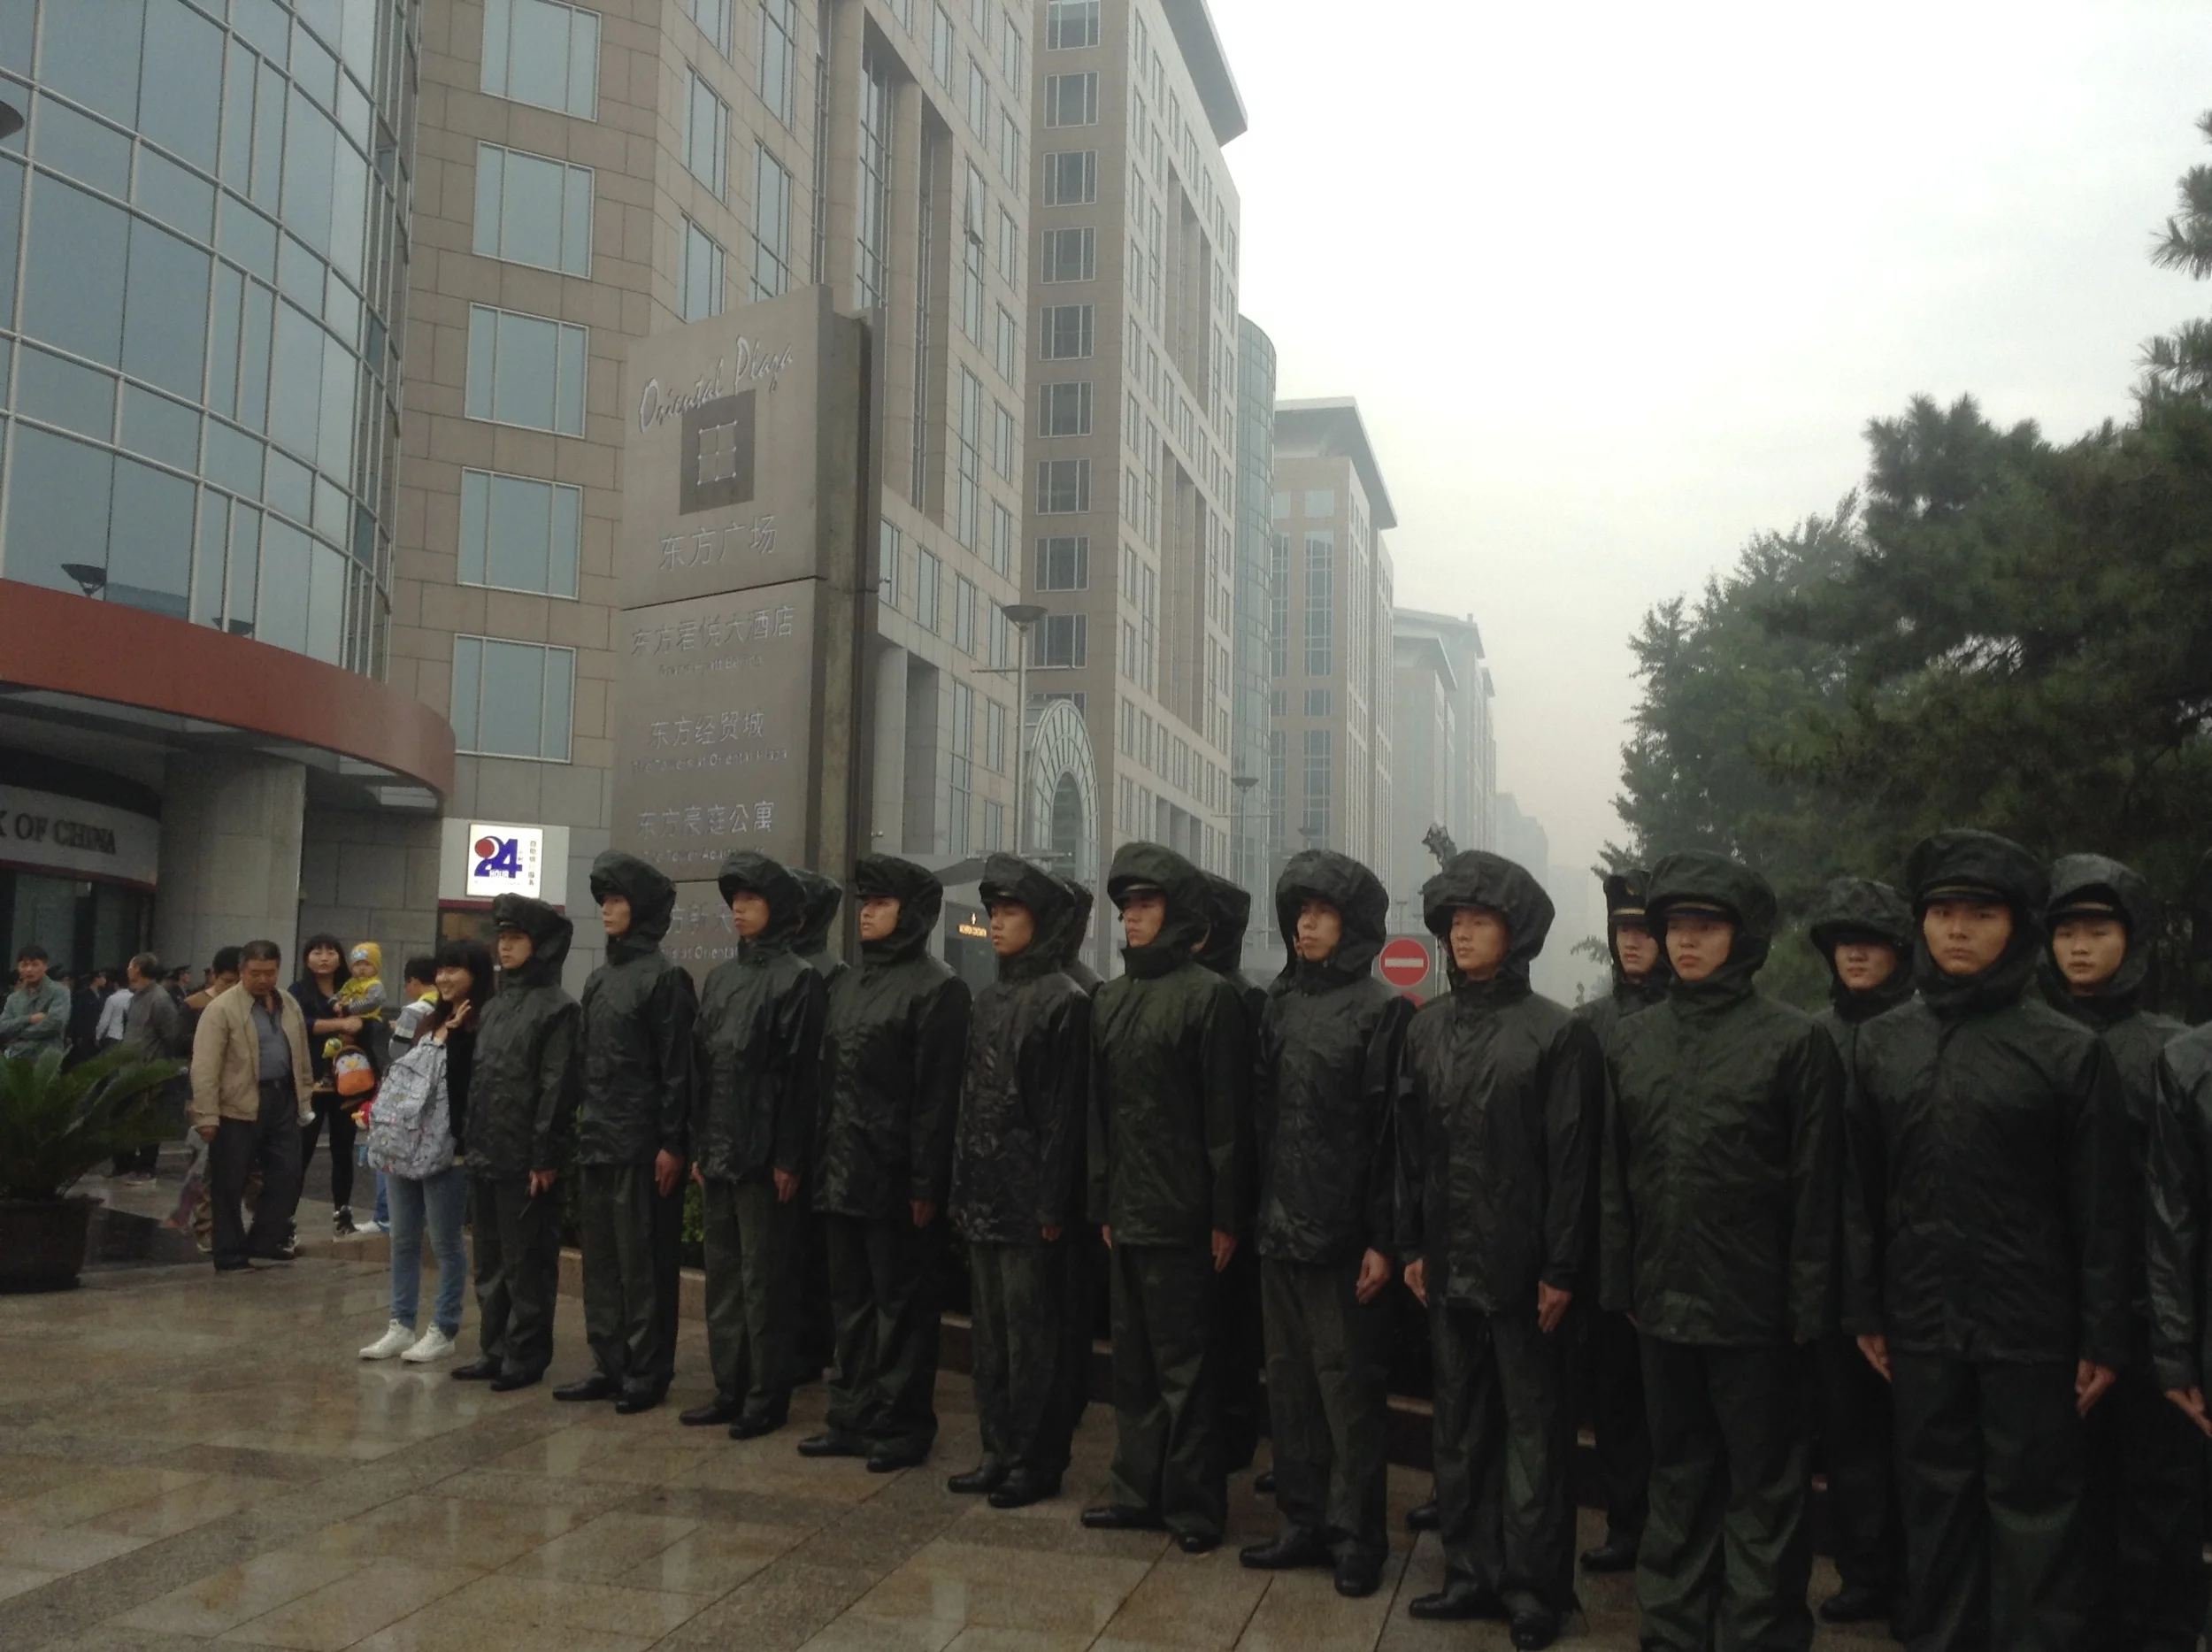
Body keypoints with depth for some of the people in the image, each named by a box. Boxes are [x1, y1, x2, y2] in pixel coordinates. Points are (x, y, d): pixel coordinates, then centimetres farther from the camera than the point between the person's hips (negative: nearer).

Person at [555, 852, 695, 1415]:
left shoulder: (664, 977, -8)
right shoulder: (600, 979, 15)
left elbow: (677, 1067, -12)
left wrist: (672, 1144, -15)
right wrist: (583, 1125, 12)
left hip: (641, 1146, -8)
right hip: (595, 1141, 8)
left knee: (644, 1263, -1)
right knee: (600, 1259, 11)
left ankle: (647, 1373, 7)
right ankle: (608, 1365, 19)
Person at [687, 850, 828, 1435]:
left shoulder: (798, 979, -7)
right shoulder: (721, 978, 14)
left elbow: (801, 1075, -12)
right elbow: (704, 1067, 15)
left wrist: (788, 1157, -15)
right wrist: (698, 1145, 11)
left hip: (763, 1155, -7)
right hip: (719, 1152, 7)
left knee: (764, 1278, 0)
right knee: (722, 1274, 12)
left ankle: (767, 1397, 8)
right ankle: (729, 1390, 21)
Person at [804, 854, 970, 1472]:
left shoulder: (937, 988, -9)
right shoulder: (849, 984, 16)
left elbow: (937, 1095, -13)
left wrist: (926, 1182, -17)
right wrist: (820, 1160, 11)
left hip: (895, 1180, -8)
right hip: (841, 1175, 8)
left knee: (902, 1304, 2)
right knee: (850, 1301, 13)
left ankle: (901, 1426, 12)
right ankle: (852, 1418, 23)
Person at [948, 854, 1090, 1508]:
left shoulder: (1065, 1000, -9)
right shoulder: (987, 1000, 14)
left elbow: (1065, 1110, -12)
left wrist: (1052, 1203, -15)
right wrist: (960, 1186, 11)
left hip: (1030, 1197, -7)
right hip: (983, 1195, 7)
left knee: (1032, 1335, 0)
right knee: (991, 1330, 12)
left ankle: (1037, 1461, 11)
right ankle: (999, 1452, 22)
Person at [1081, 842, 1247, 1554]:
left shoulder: (1209, 995, -8)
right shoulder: (1111, 998, 12)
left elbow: (1225, 1114, -10)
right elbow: (1099, 1107, 14)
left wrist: (1225, 1215, -12)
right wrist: (1101, 1201, 11)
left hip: (1179, 1215, -6)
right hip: (1123, 1214, 7)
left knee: (1183, 1363, 1)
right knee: (1132, 1360, 13)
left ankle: (1194, 1505, 12)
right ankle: (1136, 1491, 24)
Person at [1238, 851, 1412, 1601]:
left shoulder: (1384, 1010, -7)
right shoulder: (1281, 1003, 11)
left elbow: (1391, 1132, -10)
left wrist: (1383, 1238, -13)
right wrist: (1256, 1207, 8)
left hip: (1343, 1231, -6)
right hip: (1279, 1226, 6)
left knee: (1348, 1380, 2)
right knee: (1288, 1376, 12)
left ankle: (1356, 1534, 13)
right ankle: (1304, 1520, 23)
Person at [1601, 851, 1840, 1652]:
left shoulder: (1796, 1041, -7)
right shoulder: (1633, 1039, 7)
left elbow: (1815, 1188, -8)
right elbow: (1617, 1174, 9)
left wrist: (1806, 1307, -9)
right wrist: (1620, 1284, 6)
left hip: (1752, 1308, -5)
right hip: (1663, 1302, 5)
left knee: (1763, 1489, 7)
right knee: (1677, 1477, 17)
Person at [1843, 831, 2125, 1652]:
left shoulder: (2068, 1050, -6)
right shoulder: (1880, 1043, 5)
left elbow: (2100, 1208, -5)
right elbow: (1862, 1191, 7)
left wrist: (2103, 1337, -6)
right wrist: (1864, 1308, 6)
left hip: (2032, 1328, -3)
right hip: (1920, 1325, 3)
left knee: (2035, 1511, 6)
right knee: (1935, 1502, 15)